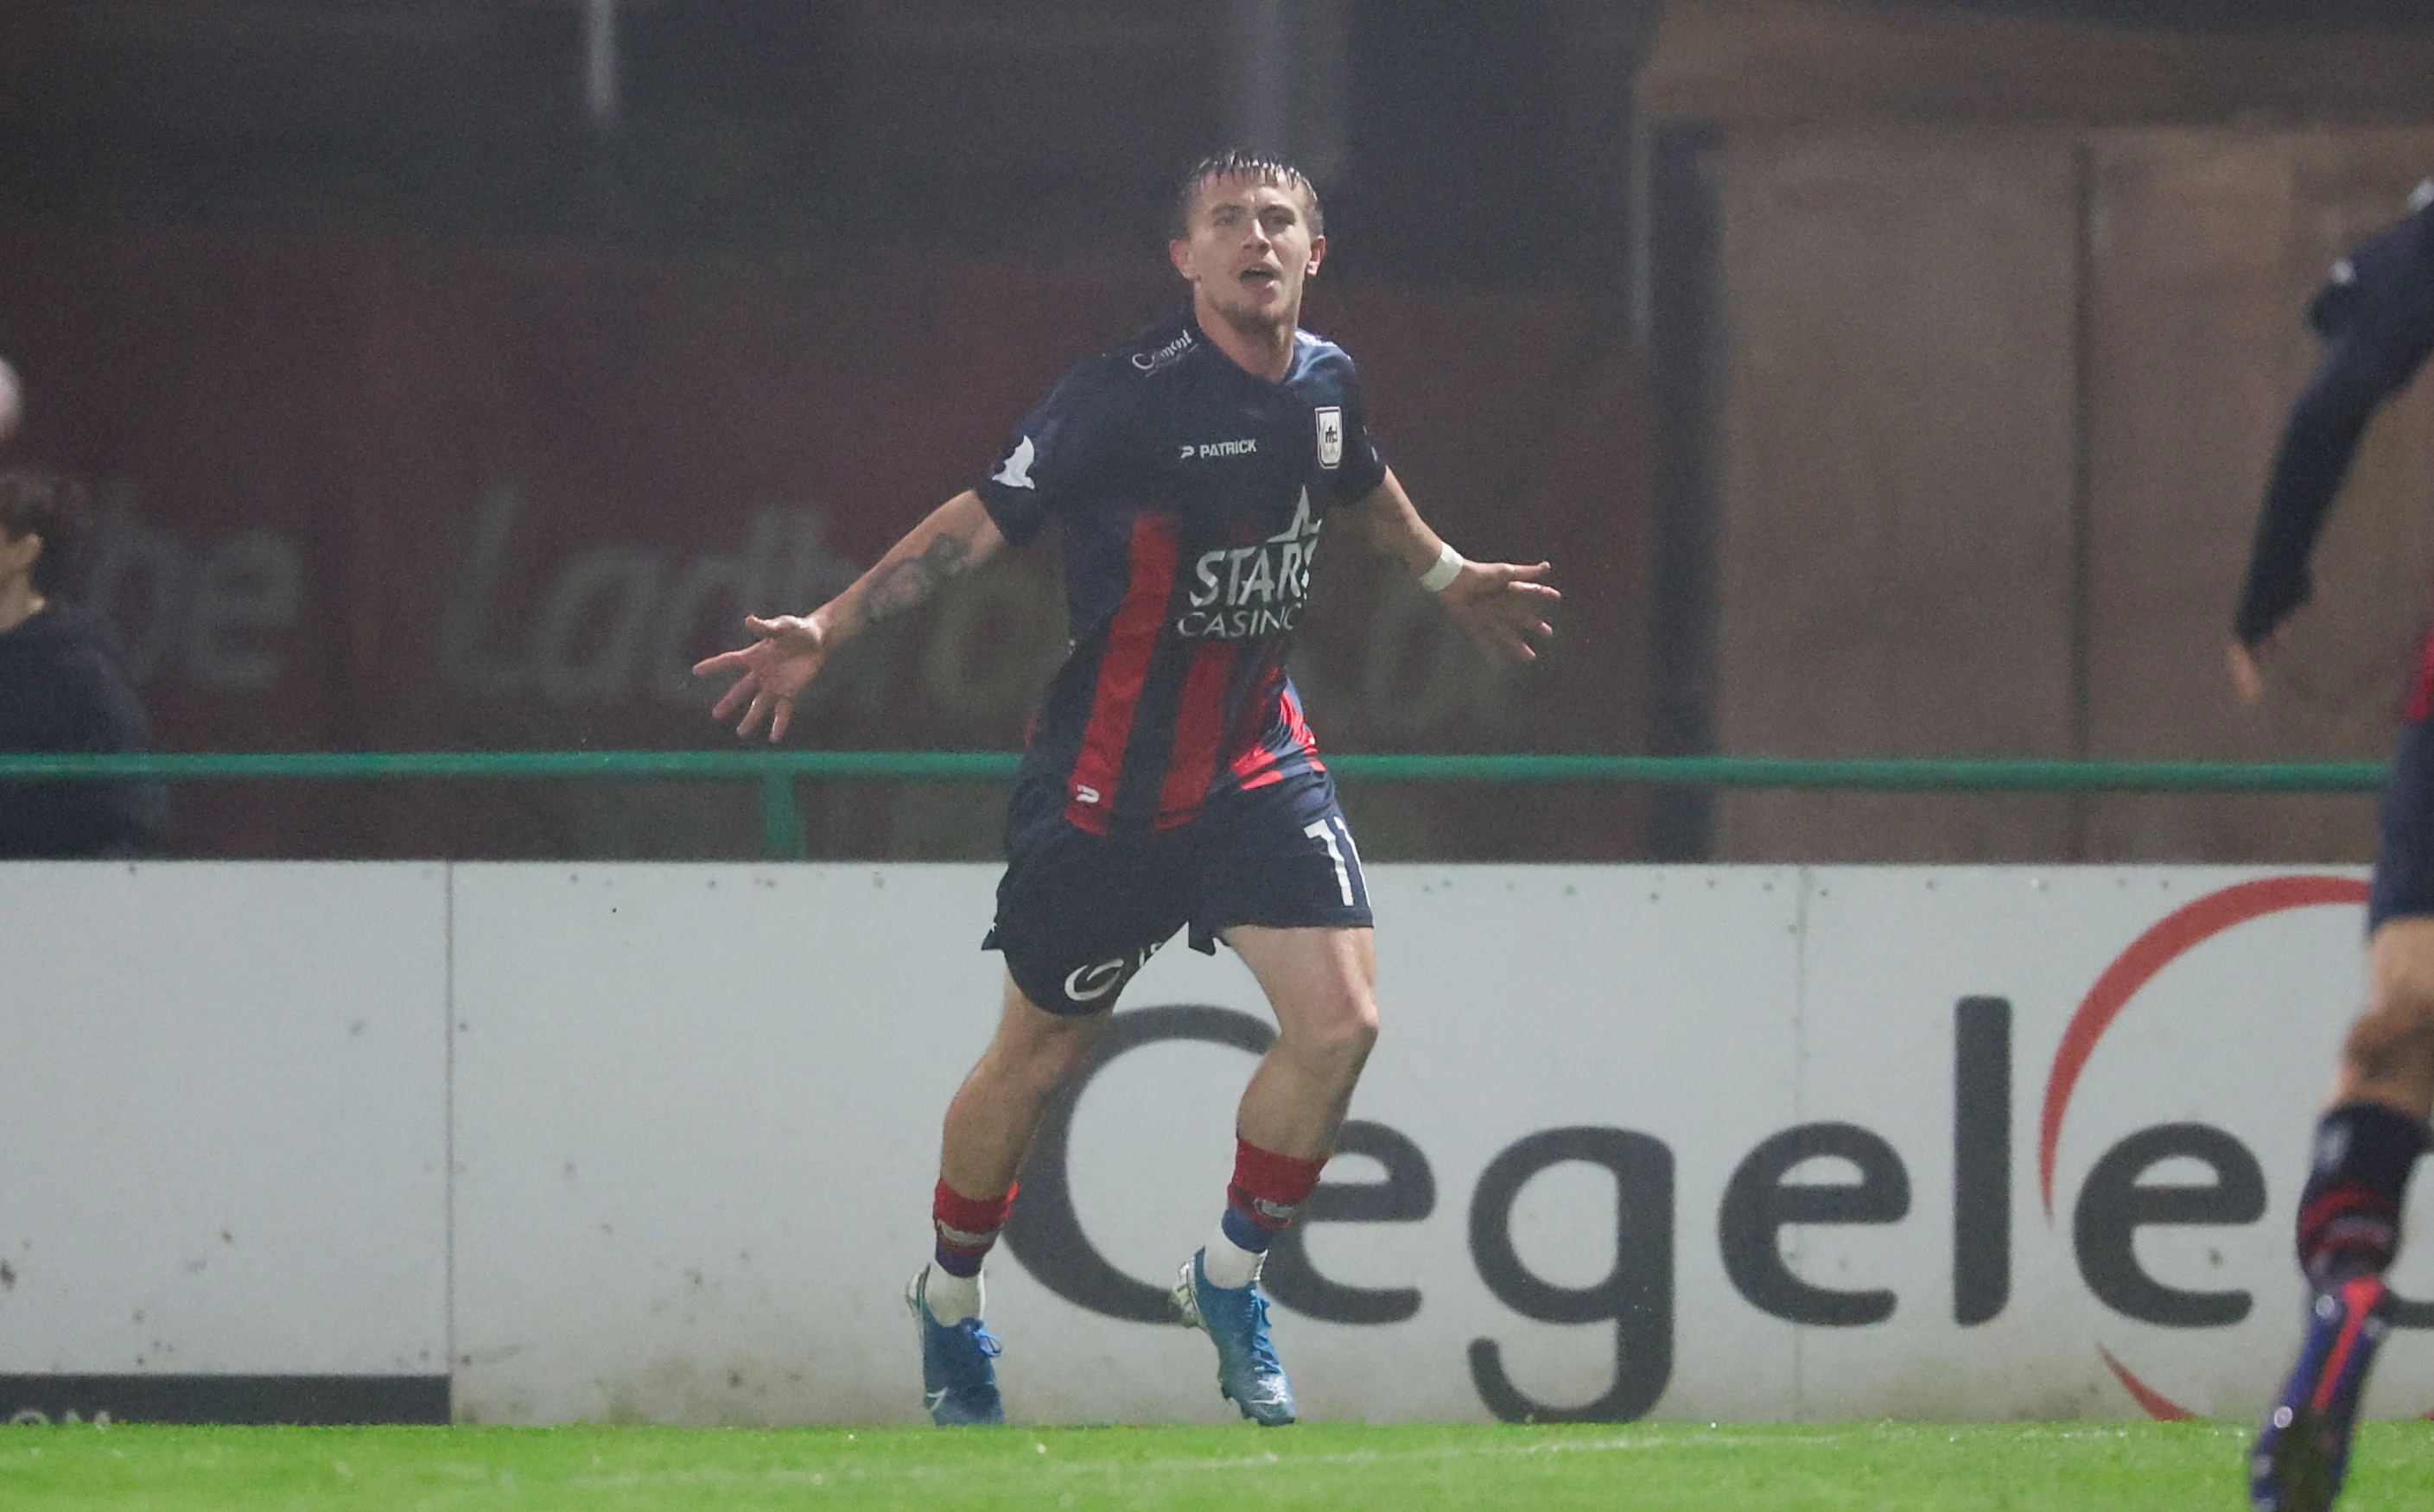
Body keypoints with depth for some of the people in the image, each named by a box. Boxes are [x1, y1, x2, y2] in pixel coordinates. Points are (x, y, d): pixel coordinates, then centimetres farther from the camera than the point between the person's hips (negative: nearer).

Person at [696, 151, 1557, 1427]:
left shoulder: (1325, 384, 0)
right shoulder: (1125, 396, -20)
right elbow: (980, 521, -17)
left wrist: (1451, 578, 40)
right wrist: (826, 629, -25)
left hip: (1258, 758, 5)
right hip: (1107, 782, -5)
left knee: (1340, 1020, -10)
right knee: (1039, 1059, 8)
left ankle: (1228, 1278, 12)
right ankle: (948, 1304, 32)